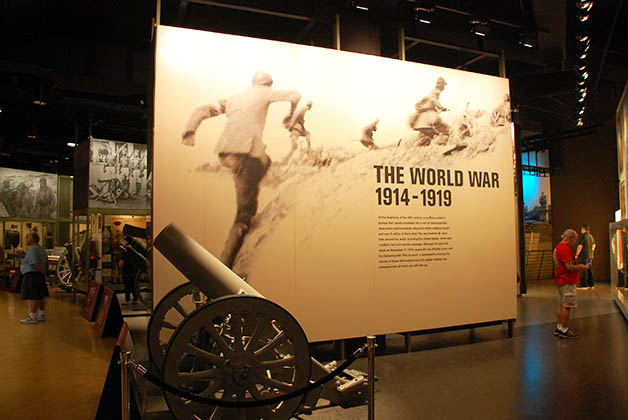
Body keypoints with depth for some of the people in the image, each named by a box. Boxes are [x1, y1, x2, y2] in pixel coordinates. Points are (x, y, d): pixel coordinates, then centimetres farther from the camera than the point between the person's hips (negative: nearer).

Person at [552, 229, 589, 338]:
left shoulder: (558, 247, 15)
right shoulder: (565, 248, -18)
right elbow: (569, 267, -22)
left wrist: (577, 266, 18)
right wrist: (581, 267, -7)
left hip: (560, 280, 10)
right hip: (567, 281, -10)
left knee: (561, 305, 14)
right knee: (567, 306, -4)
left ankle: (559, 328, 19)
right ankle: (564, 330, 0)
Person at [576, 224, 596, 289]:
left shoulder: (583, 236, -13)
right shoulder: (591, 236, 12)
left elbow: (580, 246, -17)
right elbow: (594, 245, 23)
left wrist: (577, 255, -10)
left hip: (584, 255, -8)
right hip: (590, 256, 8)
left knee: (583, 269, -6)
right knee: (589, 269, 13)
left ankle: (584, 284, -7)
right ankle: (591, 284, 17)